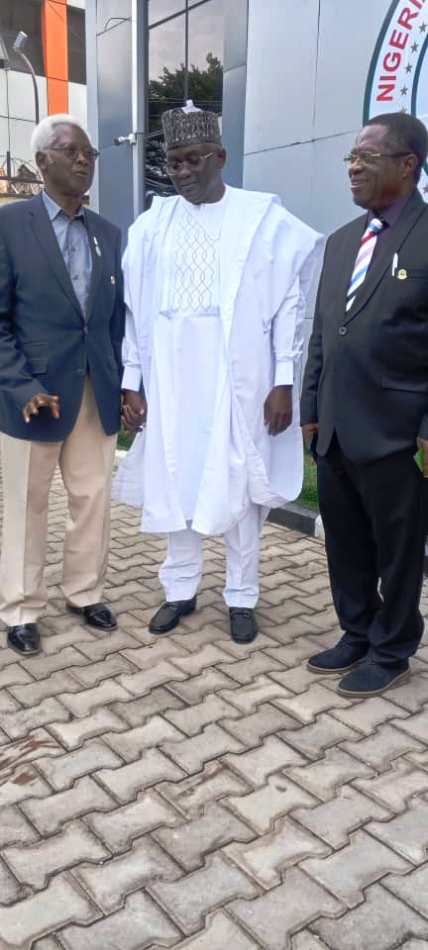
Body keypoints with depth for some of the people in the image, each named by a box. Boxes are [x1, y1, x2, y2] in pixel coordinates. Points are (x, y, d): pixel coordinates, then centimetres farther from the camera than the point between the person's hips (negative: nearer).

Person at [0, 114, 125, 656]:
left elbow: (117, 317, 12)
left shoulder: (108, 234, 11)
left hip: (97, 393, 4)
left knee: (93, 500, 11)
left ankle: (84, 592, 29)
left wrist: (124, 384, 4)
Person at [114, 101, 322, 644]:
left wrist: (284, 381, -8)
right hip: (169, 378, 3)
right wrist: (131, 381, 2)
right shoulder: (152, 224, 6)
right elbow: (133, 307, 6)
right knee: (174, 484, 10)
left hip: (237, 378, -3)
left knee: (238, 486, 5)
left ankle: (242, 598, 21)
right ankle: (180, 590, 27)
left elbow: (289, 304, -3)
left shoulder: (263, 218, -2)